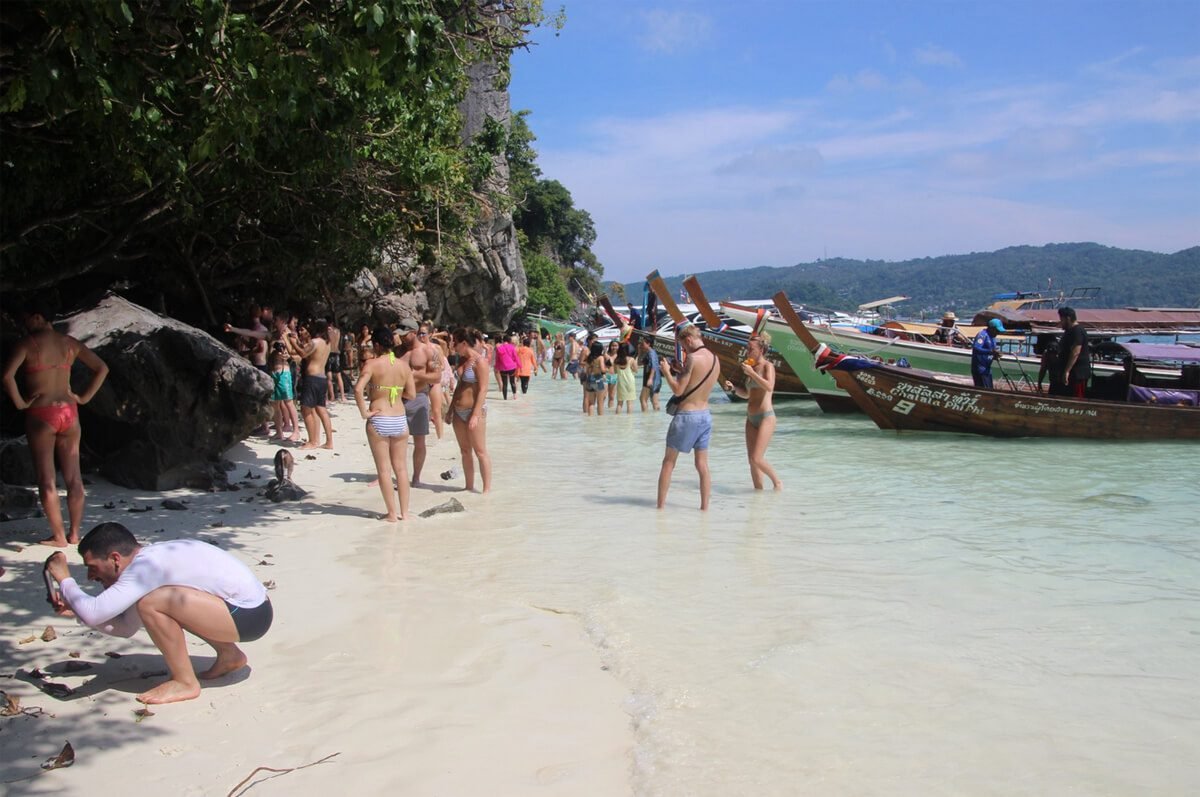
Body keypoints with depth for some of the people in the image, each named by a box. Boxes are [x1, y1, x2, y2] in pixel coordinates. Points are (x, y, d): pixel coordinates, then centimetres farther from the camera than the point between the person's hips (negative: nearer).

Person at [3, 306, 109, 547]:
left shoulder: (27, 343, -8)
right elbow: (102, 368, 10)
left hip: (40, 414, -4)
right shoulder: (70, 343, 7)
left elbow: (7, 376, -21)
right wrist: (84, 397, 9)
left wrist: (19, 403, -8)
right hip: (68, 412, 5)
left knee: (46, 479, 3)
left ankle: (59, 536, 3)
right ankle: (74, 533, 15)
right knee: (73, 476, 9)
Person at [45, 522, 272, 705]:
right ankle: (229, 655, 28)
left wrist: (65, 579, -6)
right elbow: (126, 628, 20)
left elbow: (93, 614, -24)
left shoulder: (145, 567, -16)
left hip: (249, 615, -10)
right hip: (253, 607, 10)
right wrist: (75, 606, 13)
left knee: (151, 603, -19)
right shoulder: (151, 557, 13)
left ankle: (185, 683, -3)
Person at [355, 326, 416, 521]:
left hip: (379, 420, -4)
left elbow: (358, 389, -23)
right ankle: (404, 512, 15)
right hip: (400, 419, 4)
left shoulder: (372, 364, -10)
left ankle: (392, 514, 8)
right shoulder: (403, 364, 2)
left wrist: (364, 412, -13)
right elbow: (411, 394, 5)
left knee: (384, 469, 5)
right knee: (401, 467, 13)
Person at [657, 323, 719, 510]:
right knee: (702, 465, 9)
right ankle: (705, 507, 9)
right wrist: (680, 371, 17)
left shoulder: (693, 358, -17)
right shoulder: (715, 359, 6)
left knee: (668, 462, 5)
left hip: (687, 416, -7)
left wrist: (666, 372, -2)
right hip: (705, 415, 7)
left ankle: (661, 505, 8)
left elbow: (678, 390, -16)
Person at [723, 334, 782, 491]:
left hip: (766, 417, -8)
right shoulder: (752, 367, 13)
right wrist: (733, 388, 4)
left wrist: (751, 373, -22)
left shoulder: (768, 366, -8)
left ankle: (777, 482, 10)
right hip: (751, 418, 8)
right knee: (752, 460, 7)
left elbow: (769, 387, -27)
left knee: (757, 459, -12)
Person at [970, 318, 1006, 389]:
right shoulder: (983, 334, -14)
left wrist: (994, 356, 1)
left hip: (987, 369, 10)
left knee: (989, 390, 11)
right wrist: (991, 352, -34)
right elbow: (976, 349, -28)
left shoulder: (992, 336, 16)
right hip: (980, 368, -10)